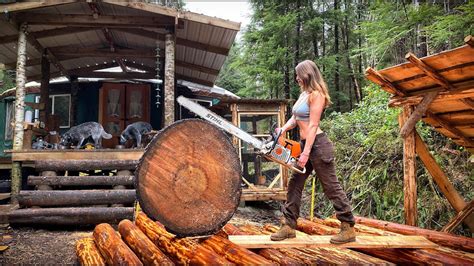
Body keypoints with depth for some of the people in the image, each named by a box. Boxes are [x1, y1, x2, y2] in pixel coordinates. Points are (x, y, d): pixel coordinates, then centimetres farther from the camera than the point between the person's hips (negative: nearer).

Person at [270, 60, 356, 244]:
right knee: (294, 185, 9)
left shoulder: (316, 94, -13)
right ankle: (288, 227, 17)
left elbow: (313, 125, -18)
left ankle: (349, 229, 8)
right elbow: (295, 118, 15)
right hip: (304, 144, 10)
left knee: (331, 187, -2)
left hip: (317, 145, -10)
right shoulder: (303, 94, 14)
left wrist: (305, 154, -20)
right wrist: (284, 129, -6)